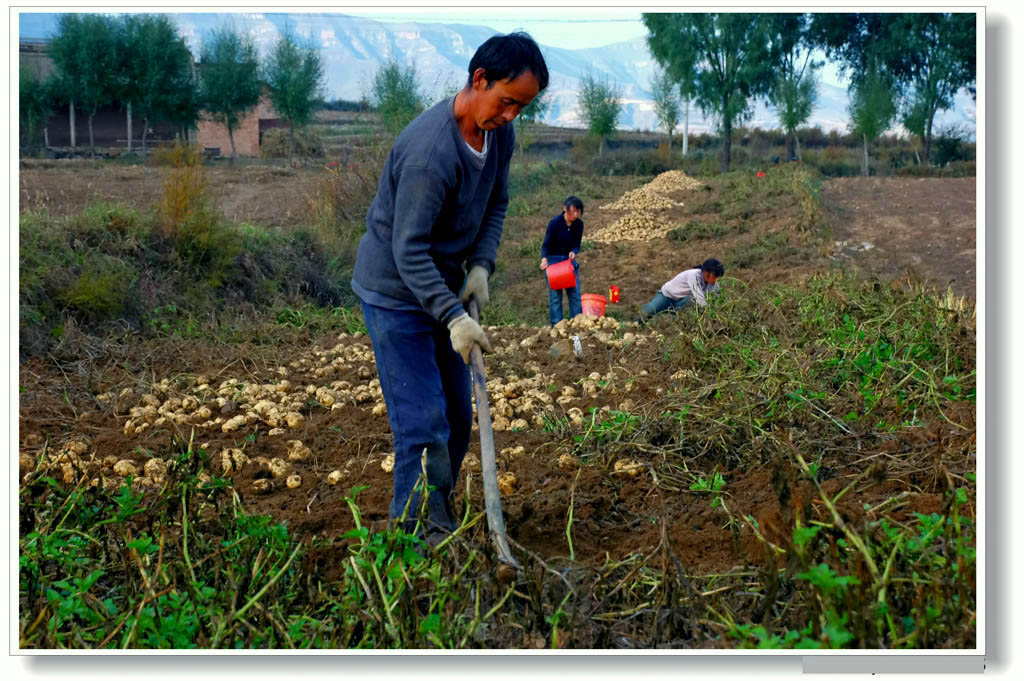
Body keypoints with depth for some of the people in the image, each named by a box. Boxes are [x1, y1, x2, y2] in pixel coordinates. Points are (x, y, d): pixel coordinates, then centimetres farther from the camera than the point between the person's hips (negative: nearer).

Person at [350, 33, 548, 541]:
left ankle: (438, 521, 28)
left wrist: (480, 264, -5)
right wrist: (453, 317, -36)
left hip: (442, 285, 9)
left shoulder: (499, 133, -3)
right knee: (423, 424, -10)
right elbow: (409, 250, -30)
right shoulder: (429, 150, -31)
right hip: (395, 293, -9)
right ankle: (419, 534, 1)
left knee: (457, 418, 13)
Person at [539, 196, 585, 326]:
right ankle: (556, 325, -4)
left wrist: (573, 253, -21)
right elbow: (546, 244, -14)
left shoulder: (578, 224, -4)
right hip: (553, 260, -4)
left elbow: (577, 245, 2)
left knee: (575, 293, 0)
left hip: (569, 260, 4)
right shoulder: (555, 223, -16)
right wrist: (544, 259, -32)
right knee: (555, 295, -6)